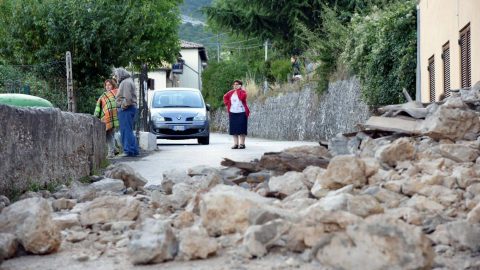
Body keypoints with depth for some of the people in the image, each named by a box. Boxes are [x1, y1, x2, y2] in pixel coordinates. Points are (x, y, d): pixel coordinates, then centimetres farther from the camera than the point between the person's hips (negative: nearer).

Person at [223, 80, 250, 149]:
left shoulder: (243, 91, -1)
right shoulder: (231, 92, 11)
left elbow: (242, 97, -21)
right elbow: (225, 97, 25)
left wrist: (238, 90, -14)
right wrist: (227, 103, 10)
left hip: (241, 113, -5)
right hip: (232, 113, 5)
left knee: (241, 128, -7)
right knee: (233, 128, 3)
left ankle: (242, 144, -4)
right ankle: (235, 144, 7)